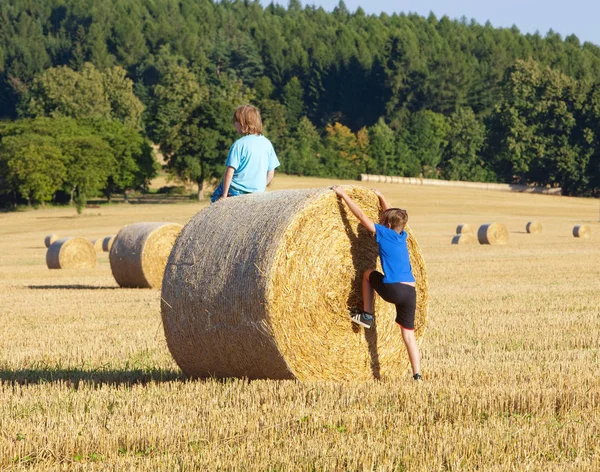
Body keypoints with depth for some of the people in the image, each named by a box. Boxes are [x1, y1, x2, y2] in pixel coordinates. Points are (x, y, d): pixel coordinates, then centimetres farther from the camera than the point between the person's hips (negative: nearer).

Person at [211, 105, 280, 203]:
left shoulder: (239, 144, -14)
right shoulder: (267, 143, 3)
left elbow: (230, 172, -16)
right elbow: (271, 173, 7)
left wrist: (224, 195, -12)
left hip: (236, 191, -5)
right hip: (258, 191, 5)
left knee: (215, 198, 17)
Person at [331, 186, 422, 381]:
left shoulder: (384, 233, 3)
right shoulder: (401, 236, 19)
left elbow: (361, 215, 4)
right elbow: (391, 215, 38)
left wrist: (343, 194, 12)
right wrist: (381, 197, 51)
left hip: (392, 289, -5)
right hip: (410, 292, 5)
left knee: (368, 273, 25)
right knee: (408, 334, 10)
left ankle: (367, 315, 25)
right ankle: (417, 374, 0)